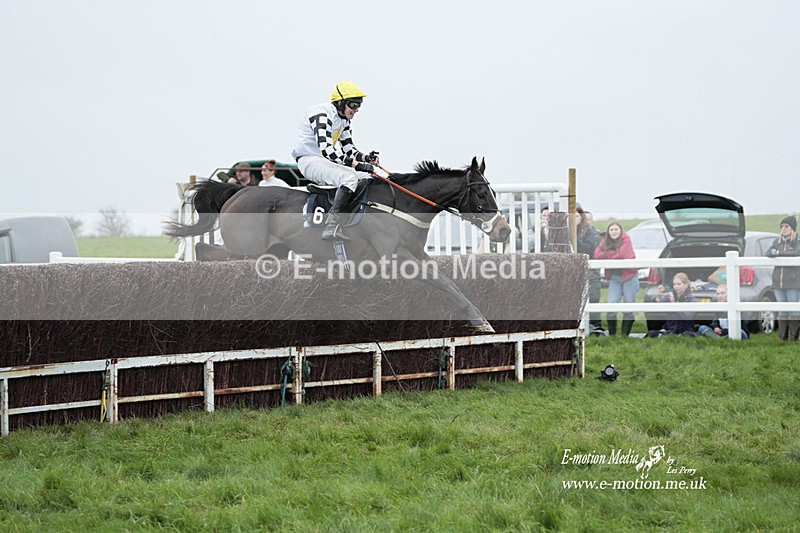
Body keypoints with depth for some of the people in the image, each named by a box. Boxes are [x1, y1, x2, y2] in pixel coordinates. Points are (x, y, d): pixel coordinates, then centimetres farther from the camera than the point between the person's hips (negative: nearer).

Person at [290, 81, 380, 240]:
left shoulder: (343, 119, 13)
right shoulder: (322, 115, -19)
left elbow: (348, 149, 14)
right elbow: (326, 150, -29)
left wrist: (366, 157, -8)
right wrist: (357, 164, -32)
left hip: (326, 161, 10)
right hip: (309, 160, -10)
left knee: (367, 178, 3)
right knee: (349, 178, -31)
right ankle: (331, 228, -40)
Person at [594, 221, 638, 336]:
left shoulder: (626, 240, -7)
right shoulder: (605, 241, 6)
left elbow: (621, 255, -20)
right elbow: (597, 255, -6)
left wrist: (606, 255, -6)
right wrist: (614, 254, -13)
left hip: (629, 276, -3)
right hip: (614, 278, 3)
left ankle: (625, 334, 9)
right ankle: (611, 334, 3)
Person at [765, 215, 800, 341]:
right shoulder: (777, 241, 16)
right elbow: (768, 253, 7)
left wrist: (779, 253, -16)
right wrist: (772, 252, -15)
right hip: (778, 282, 5)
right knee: (782, 311, 6)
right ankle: (783, 336, 9)